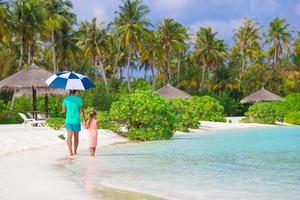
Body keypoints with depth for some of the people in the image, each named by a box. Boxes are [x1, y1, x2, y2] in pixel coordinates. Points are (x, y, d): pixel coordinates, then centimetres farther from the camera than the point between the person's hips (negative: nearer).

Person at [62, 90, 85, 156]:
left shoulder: (66, 99, 1)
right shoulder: (79, 99, -3)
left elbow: (63, 110, 9)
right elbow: (81, 111, -5)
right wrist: (84, 121, 0)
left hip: (68, 120, 1)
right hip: (76, 121, 0)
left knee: (69, 137, -4)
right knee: (76, 137, 13)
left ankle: (70, 152, -18)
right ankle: (75, 151, 20)